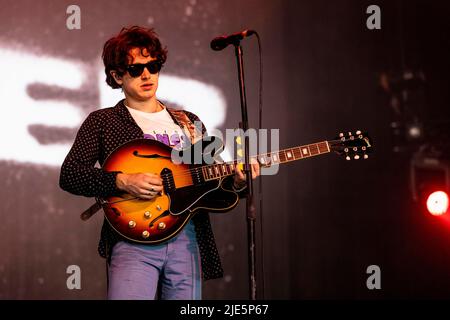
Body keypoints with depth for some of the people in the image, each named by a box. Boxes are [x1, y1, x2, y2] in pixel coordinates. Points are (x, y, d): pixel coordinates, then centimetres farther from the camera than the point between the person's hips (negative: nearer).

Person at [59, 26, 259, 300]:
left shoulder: (189, 123, 19)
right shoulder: (102, 122, 8)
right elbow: (69, 175, -2)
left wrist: (235, 182, -2)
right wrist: (122, 181, -14)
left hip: (187, 239, 4)